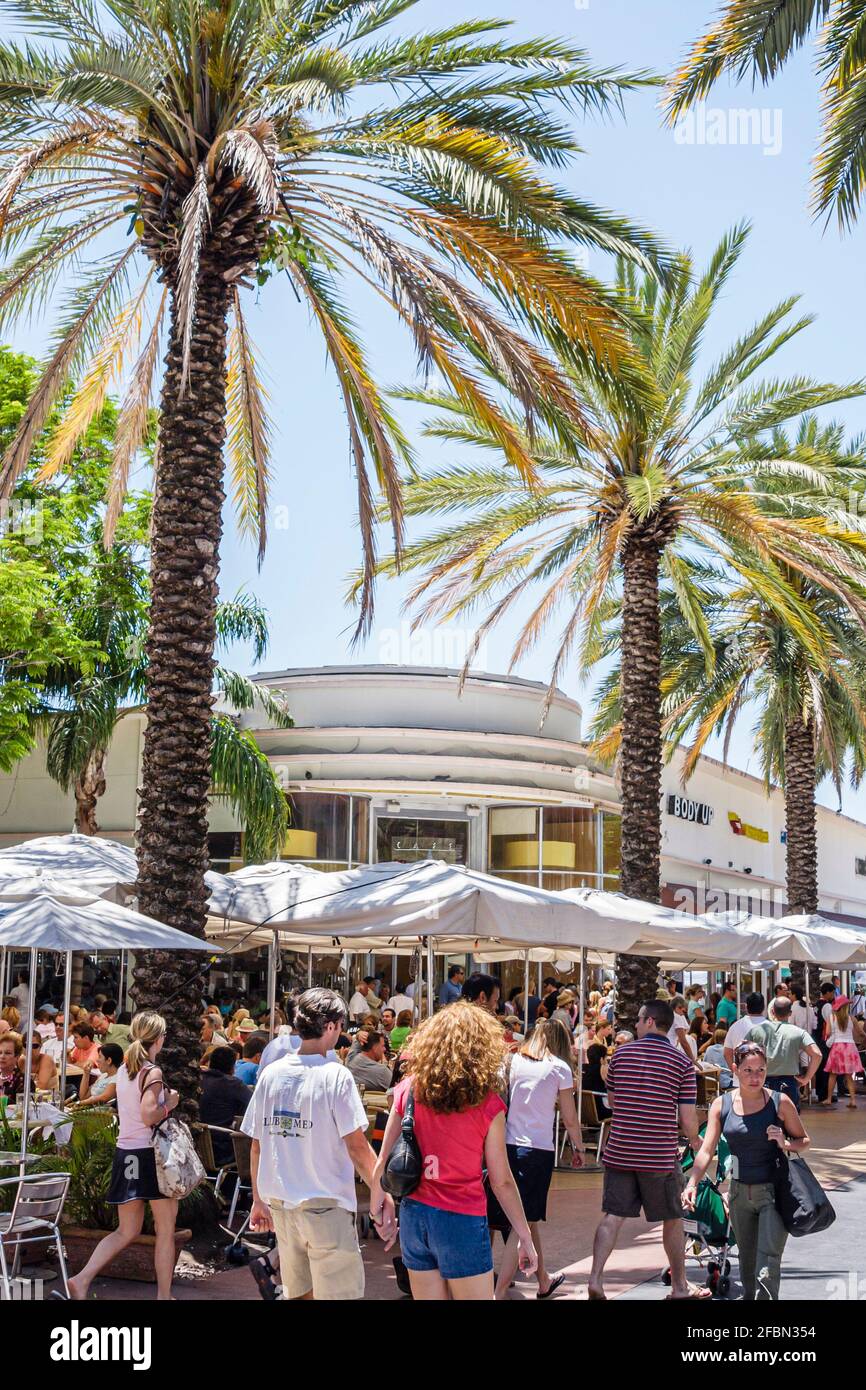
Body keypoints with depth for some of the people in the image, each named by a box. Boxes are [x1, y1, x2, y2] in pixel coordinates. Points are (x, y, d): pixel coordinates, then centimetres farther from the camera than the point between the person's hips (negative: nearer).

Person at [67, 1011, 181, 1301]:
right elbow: (148, 1115, -24)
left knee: (127, 1231, 16)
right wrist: (169, 1103, -7)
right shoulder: (153, 1073, -13)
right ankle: (164, 1295, 12)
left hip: (125, 1153, 7)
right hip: (150, 1154, -7)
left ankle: (82, 1278, 3)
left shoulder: (123, 1070, 9)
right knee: (165, 1229, 7)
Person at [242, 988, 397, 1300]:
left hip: (281, 1204, 6)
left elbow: (256, 1146, 8)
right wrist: (380, 1193, -7)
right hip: (326, 1205, -6)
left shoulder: (271, 1074, 3)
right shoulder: (335, 1076, -13)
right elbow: (357, 1146, -16)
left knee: (298, 1293, 17)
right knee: (335, 1293, 2)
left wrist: (259, 1199, 18)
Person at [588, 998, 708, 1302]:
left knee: (612, 1216, 4)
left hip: (619, 1151, 2)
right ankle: (680, 1286, 26)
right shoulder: (682, 1062, -5)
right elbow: (687, 1119, -7)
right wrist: (695, 1139, 14)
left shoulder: (621, 1054, 3)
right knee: (672, 1220, 14)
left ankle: (595, 1279, -7)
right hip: (660, 1156, -2)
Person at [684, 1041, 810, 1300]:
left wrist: (786, 1144, -19)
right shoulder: (721, 1105, -1)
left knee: (767, 1265, -12)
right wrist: (692, 1184, -22)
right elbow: (706, 1149, -7)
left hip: (773, 1192, -3)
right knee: (746, 1263, 16)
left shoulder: (780, 1102, -8)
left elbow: (804, 1141, 4)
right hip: (740, 1192, 4)